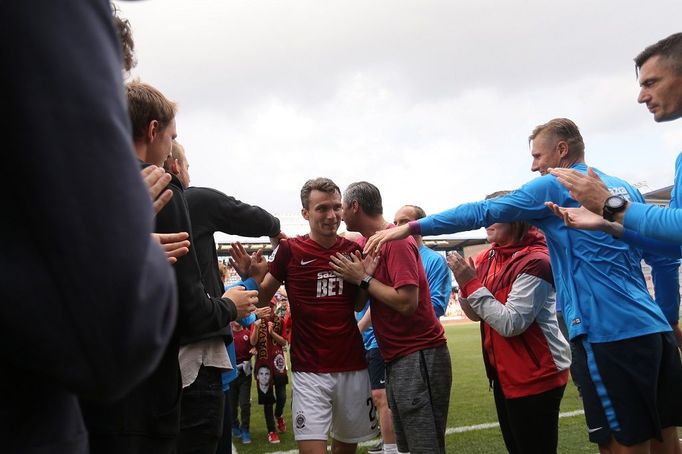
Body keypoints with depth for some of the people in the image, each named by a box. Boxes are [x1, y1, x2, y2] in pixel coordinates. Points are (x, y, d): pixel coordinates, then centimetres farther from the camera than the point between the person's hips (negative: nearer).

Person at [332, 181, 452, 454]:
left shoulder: (396, 241, -14)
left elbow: (407, 302, -23)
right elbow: (358, 304, 12)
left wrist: (363, 279, -13)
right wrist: (362, 275, -6)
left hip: (418, 358, -9)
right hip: (397, 359, 9)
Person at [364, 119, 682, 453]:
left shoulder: (556, 187, -3)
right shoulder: (626, 189, 19)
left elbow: (481, 213, -7)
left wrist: (411, 227, -5)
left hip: (608, 333, -8)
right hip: (655, 327, 8)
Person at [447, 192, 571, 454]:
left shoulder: (535, 261, -18)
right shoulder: (487, 258, 5)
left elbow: (510, 324, -24)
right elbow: (476, 315, 10)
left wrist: (473, 283, -21)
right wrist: (464, 283, -7)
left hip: (536, 377, -8)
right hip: (504, 374, 8)